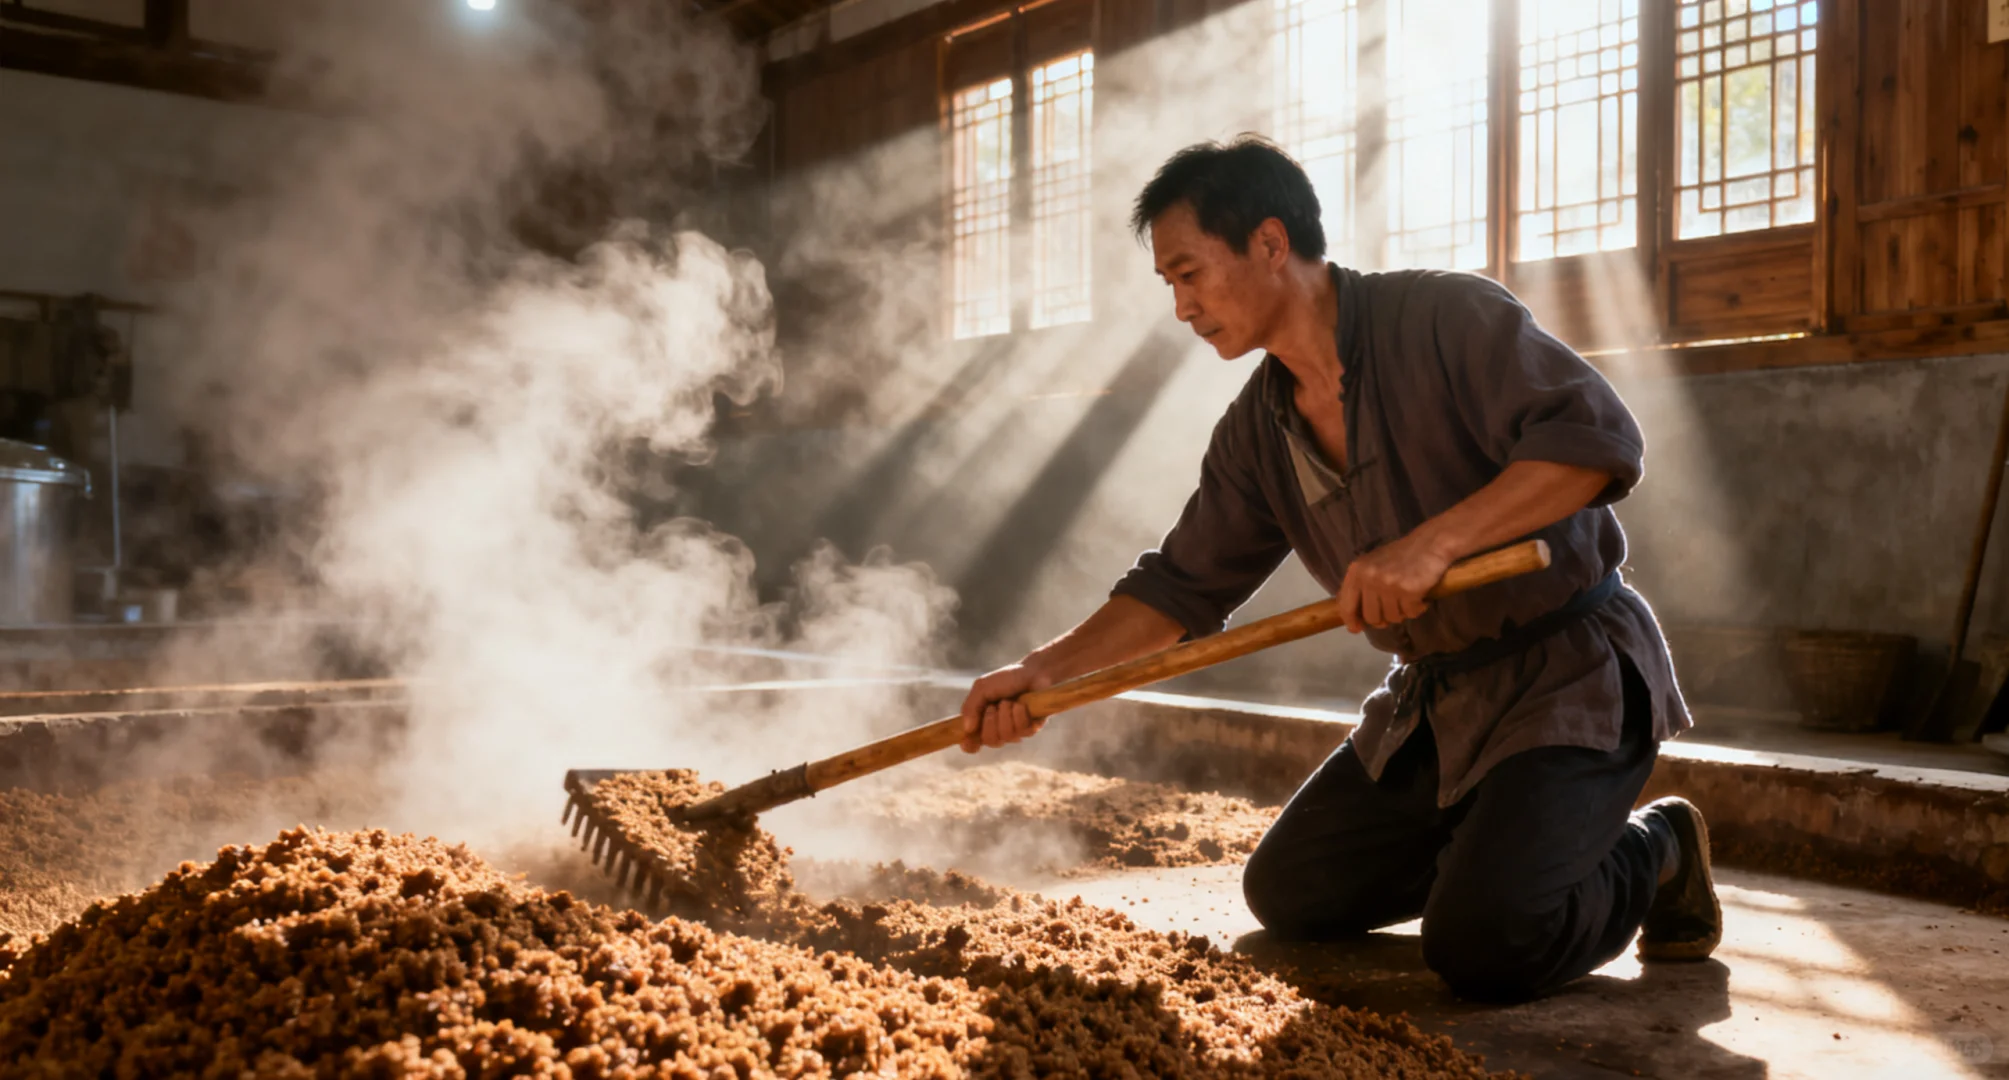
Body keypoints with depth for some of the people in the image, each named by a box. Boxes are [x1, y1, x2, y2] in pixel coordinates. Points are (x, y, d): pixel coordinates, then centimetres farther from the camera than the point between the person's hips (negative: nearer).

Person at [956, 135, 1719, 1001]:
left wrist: (1434, 541, -35)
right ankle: (1491, 842, 22)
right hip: (1435, 700, 8)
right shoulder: (1257, 429, 5)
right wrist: (1044, 670, -3)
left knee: (1481, 947, -21)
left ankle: (1652, 854, 7)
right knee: (1286, 892, 9)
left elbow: (1598, 438, -26)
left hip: (1570, 671, -7)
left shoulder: (1444, 317, -17)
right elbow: (1184, 584, 8)